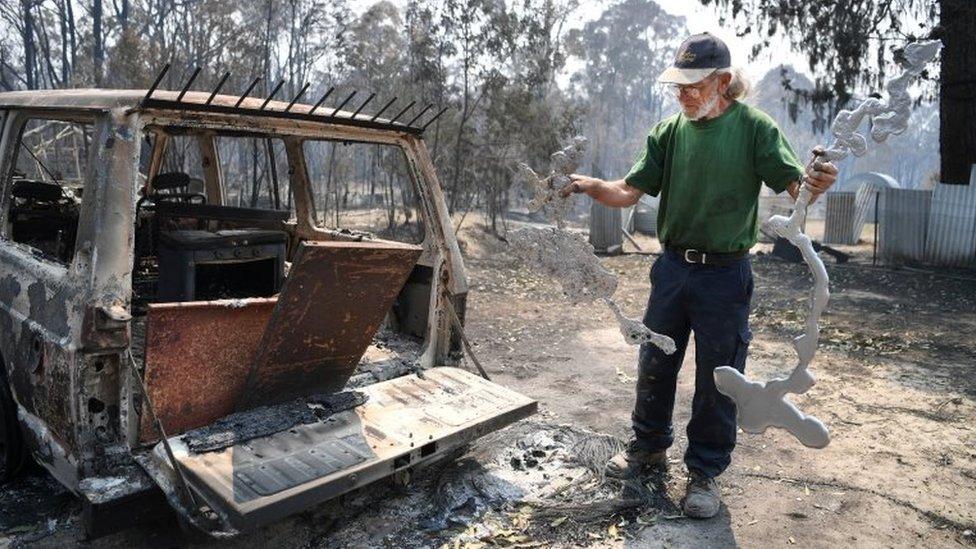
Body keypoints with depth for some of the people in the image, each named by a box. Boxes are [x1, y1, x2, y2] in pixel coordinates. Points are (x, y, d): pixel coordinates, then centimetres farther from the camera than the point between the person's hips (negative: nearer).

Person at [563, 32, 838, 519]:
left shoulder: (754, 128, -7)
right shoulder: (669, 132, 3)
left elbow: (794, 186, -15)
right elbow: (630, 192, -1)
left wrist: (816, 183, -38)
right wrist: (590, 185, -20)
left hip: (725, 274, -4)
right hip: (672, 266, 4)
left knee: (717, 378, 6)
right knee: (654, 365, 15)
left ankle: (704, 472, 23)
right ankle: (649, 446, 36)